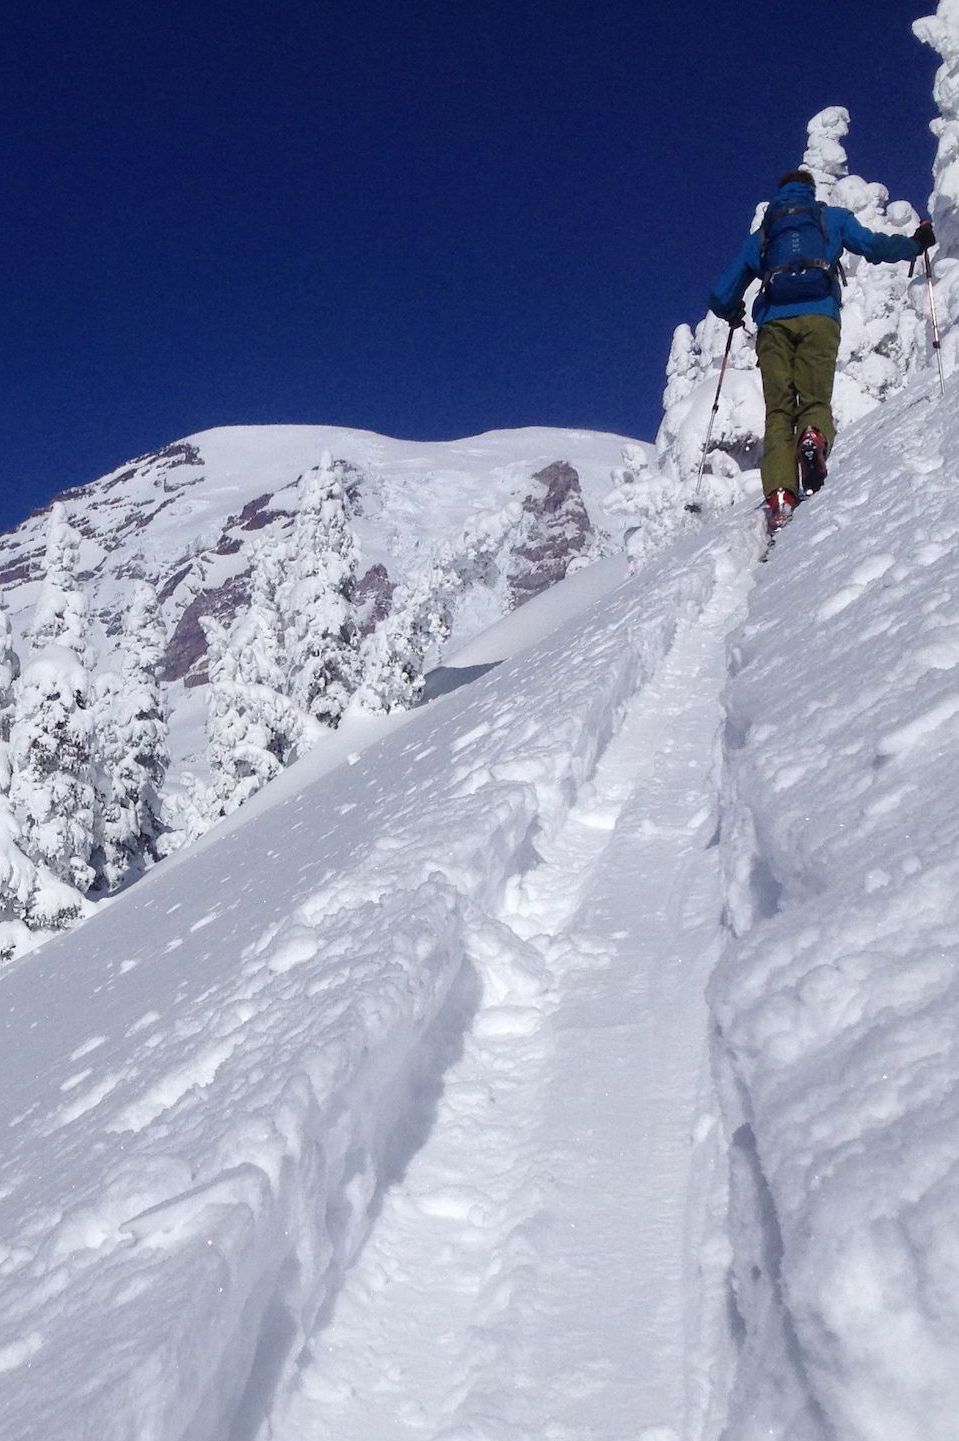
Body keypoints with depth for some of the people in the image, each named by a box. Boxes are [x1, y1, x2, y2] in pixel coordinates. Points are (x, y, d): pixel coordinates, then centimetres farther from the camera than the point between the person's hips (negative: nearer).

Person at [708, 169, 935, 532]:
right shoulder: (833, 218, 23)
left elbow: (722, 297, 26)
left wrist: (733, 314, 49)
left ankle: (779, 496, -25)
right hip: (819, 318, -1)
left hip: (774, 322, 1)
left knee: (778, 411, -4)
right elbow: (874, 246, 9)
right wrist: (916, 243, 27)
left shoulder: (761, 235, 27)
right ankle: (814, 437, -38)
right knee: (815, 400, 1)